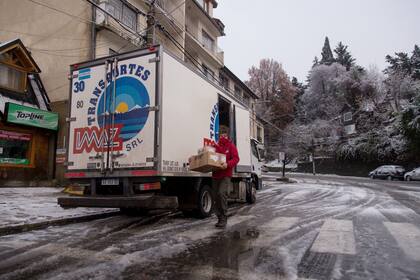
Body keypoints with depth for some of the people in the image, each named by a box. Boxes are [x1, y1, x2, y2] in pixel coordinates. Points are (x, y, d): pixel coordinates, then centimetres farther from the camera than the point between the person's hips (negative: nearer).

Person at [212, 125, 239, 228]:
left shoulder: (231, 146, 2)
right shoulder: (215, 145, 13)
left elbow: (236, 158, -9)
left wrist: (228, 164, -27)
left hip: (226, 175, -5)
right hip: (215, 175, 5)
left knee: (222, 193, -22)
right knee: (216, 197, 7)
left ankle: (224, 219, -13)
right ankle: (219, 219, 20)